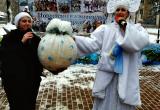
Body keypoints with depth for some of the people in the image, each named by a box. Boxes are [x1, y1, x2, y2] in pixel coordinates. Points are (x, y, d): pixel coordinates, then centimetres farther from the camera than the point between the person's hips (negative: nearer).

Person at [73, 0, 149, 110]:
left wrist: (125, 26, -12)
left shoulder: (137, 28, 4)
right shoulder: (105, 28, 4)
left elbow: (142, 42, -17)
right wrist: (74, 39, -24)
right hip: (107, 75, 0)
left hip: (126, 77, 0)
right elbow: (92, 43, -9)